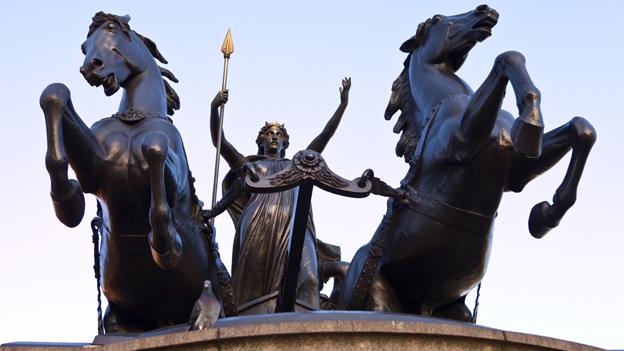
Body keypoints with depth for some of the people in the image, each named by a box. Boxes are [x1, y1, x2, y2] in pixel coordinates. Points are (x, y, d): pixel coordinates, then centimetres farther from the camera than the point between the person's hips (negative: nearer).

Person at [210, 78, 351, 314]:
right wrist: (214, 109, 4)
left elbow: (325, 136, 27)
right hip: (259, 222, -1)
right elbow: (218, 141, 18)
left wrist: (343, 104, 20)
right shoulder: (248, 165, 28)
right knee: (257, 278, -18)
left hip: (294, 222, 1)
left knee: (303, 274, -22)